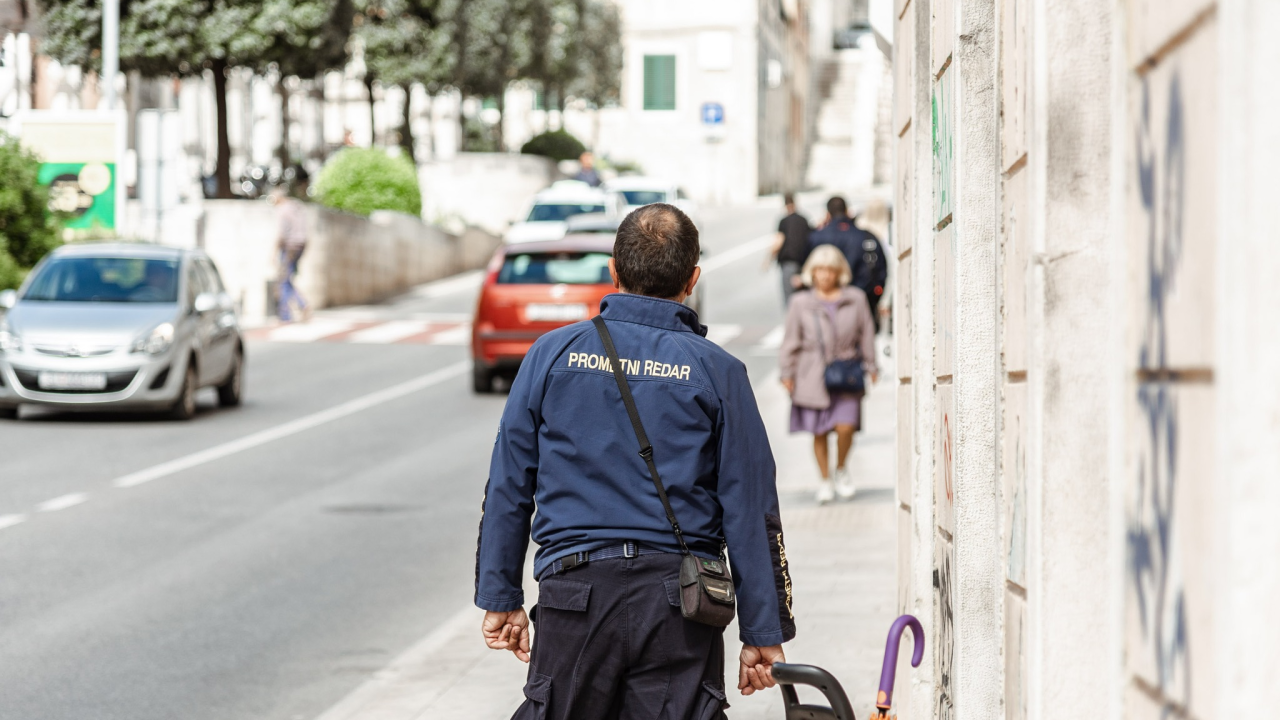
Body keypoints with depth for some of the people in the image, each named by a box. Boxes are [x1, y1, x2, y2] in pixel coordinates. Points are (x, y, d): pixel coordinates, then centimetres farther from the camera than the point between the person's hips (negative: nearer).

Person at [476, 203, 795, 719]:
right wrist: (764, 633, 5)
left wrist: (500, 597, 13)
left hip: (574, 594, 1)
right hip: (679, 599, -1)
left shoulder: (553, 353, 5)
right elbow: (751, 510, 1)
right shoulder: (717, 372, 2)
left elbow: (508, 487, 6)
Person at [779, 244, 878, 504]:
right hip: (813, 376, 0)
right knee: (819, 433, 3)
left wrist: (870, 366, 13)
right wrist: (786, 373, 4)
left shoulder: (856, 299, 4)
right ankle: (825, 481, 18)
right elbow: (791, 341, 6)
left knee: (845, 426, -12)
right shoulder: (801, 303, 2)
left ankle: (842, 470, 15)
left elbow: (866, 334, 12)